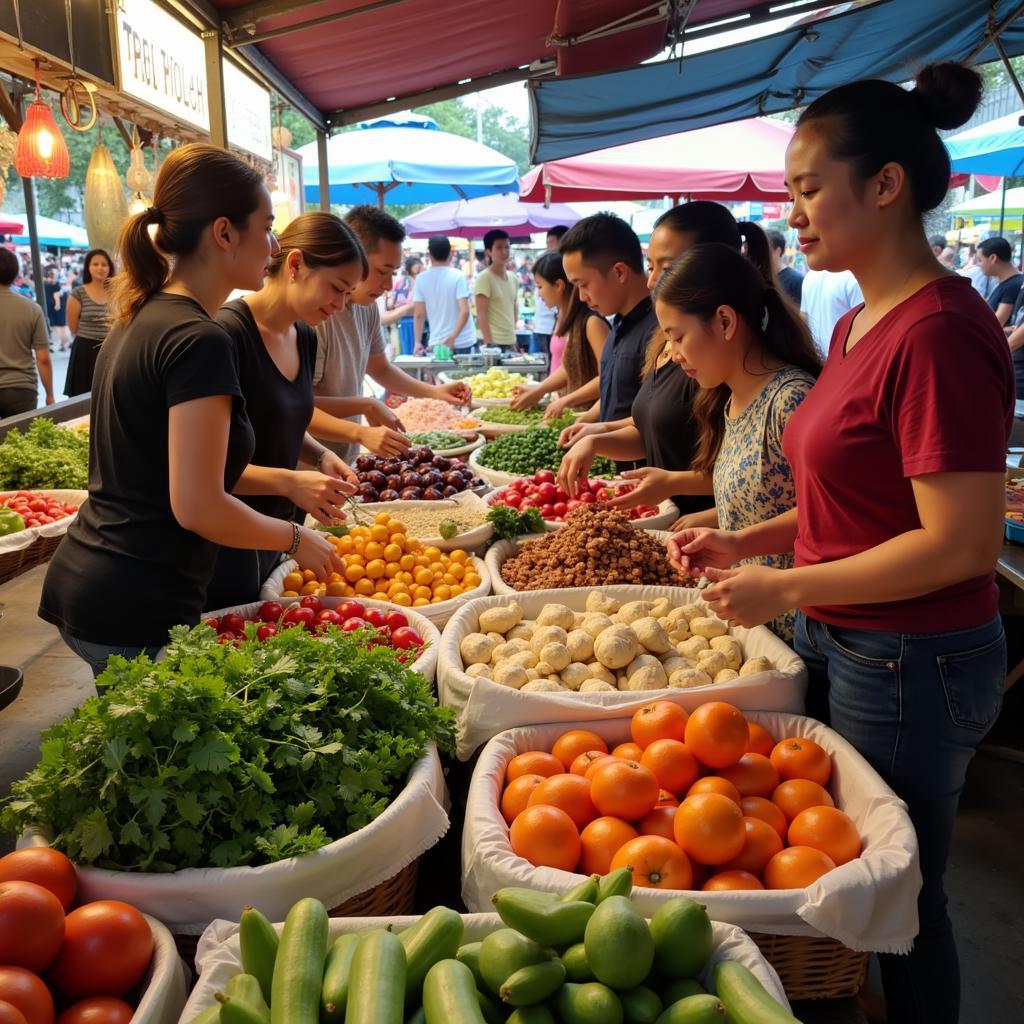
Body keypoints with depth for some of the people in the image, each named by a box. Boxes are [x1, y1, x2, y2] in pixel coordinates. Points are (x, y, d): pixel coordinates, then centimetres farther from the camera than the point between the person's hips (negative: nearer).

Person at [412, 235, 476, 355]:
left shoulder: (421, 279, 0)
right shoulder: (458, 276, -6)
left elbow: (419, 315, 0)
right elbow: (465, 311, -16)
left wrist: (418, 342, 5)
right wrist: (453, 338, -15)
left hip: (437, 344, 2)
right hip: (463, 343, -2)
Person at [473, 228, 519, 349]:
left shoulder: (513, 278, 12)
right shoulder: (484, 278, -8)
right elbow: (481, 314, -12)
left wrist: (514, 340, 16)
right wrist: (489, 343, -19)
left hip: (511, 342, 7)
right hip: (494, 343, -7)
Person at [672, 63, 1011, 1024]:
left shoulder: (938, 332, -21)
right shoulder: (859, 324, 7)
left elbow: (961, 543, -23)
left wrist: (783, 589, -18)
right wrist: (746, 541, 3)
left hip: (909, 662, -9)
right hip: (841, 645, 9)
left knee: (899, 898, 13)